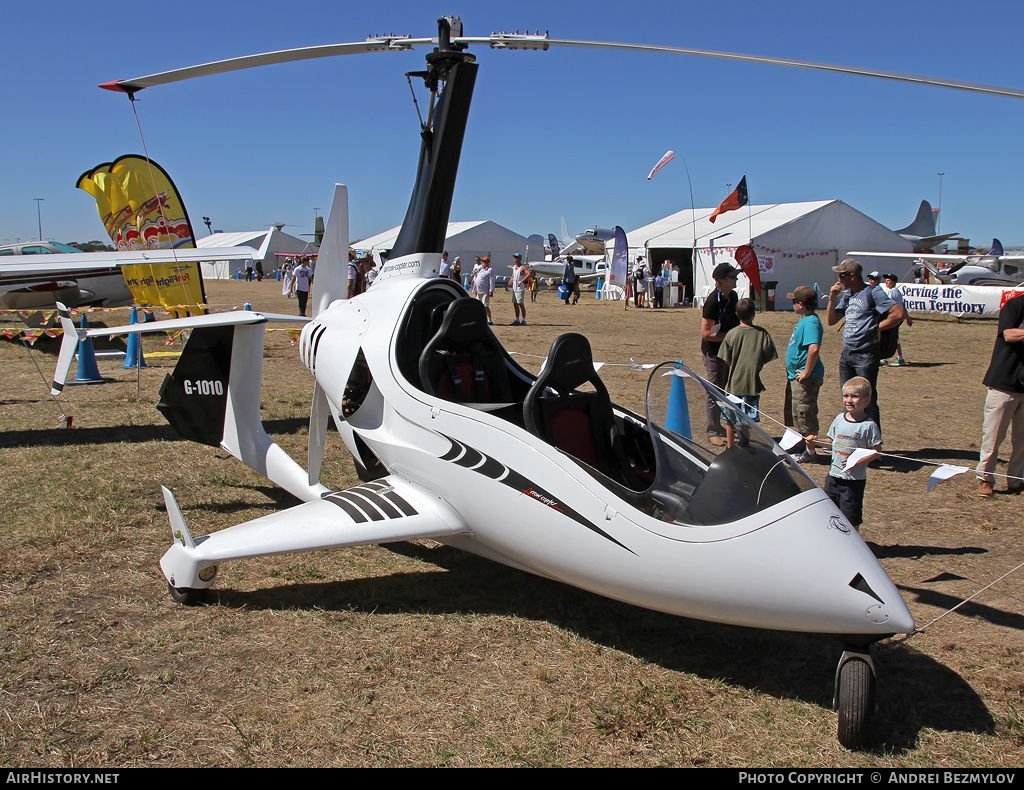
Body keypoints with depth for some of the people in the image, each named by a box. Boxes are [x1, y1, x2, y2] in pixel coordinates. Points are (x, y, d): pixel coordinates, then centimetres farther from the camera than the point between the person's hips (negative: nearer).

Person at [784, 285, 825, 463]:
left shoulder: (810, 322, -22)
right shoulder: (804, 319, 10)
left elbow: (814, 348, -35)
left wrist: (807, 372, -28)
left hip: (806, 379, -11)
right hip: (796, 376, 11)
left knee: (805, 415, -2)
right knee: (796, 413, 20)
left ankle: (810, 452, 7)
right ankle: (801, 446, 34)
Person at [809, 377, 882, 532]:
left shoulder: (869, 426, -12)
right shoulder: (839, 419, 4)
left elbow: (876, 451, -11)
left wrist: (857, 461, -21)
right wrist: (817, 440, -1)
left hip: (855, 479, -5)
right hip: (834, 475, 5)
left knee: (851, 515, 3)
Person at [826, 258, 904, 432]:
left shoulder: (873, 293, -10)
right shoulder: (847, 295, 14)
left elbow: (898, 314, -15)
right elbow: (831, 321, 16)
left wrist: (876, 328, -8)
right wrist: (832, 297, 6)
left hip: (866, 356, -8)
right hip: (846, 354, 8)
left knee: (868, 400, -3)